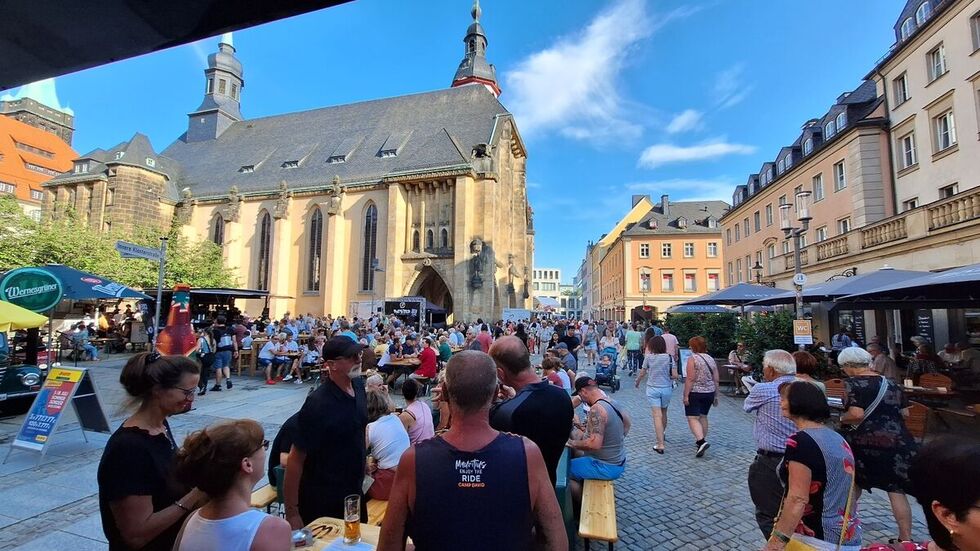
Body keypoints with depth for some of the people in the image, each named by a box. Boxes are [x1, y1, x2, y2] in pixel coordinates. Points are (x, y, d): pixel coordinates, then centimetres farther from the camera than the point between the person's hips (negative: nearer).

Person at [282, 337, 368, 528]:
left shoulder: (358, 385, -5)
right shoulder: (318, 404, -26)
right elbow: (296, 459, -21)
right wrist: (291, 512, -17)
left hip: (355, 492, 7)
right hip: (322, 501, -7)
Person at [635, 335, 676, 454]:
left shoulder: (648, 357, -8)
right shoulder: (669, 357, -7)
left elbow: (642, 373, 0)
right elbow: (674, 375, -10)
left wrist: (637, 382, 19)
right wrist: (667, 376, 12)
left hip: (652, 388, -2)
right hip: (666, 388, 2)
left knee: (657, 415, -3)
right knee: (664, 413, 23)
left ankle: (661, 444, -8)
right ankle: (662, 434, 44)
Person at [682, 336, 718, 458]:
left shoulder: (692, 359, -13)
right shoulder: (711, 359, 7)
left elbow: (690, 379, -19)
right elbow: (716, 380, 9)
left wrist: (686, 395, -15)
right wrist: (715, 396, 17)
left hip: (695, 393, -7)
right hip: (709, 393, 7)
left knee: (693, 418, -5)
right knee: (703, 417, 18)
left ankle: (701, 441, -20)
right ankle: (702, 440, 25)